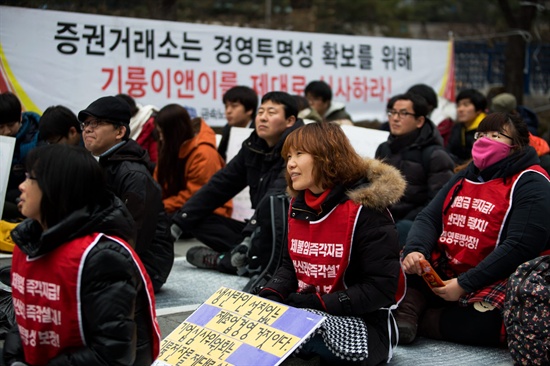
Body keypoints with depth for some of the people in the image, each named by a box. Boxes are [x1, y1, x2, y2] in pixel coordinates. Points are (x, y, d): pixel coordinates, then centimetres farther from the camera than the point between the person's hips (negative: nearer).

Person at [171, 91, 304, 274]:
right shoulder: (253, 147, 6)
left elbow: (279, 195, -30)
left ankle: (220, 260, -20)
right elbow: (219, 185, 4)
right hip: (260, 231, 7)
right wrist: (179, 222, -4)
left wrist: (250, 235, -42)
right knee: (198, 219, -3)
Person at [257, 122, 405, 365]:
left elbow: (381, 288, -18)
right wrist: (270, 295, -5)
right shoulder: (298, 206, 8)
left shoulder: (364, 210, -15)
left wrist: (318, 304, -23)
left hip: (357, 320, -7)